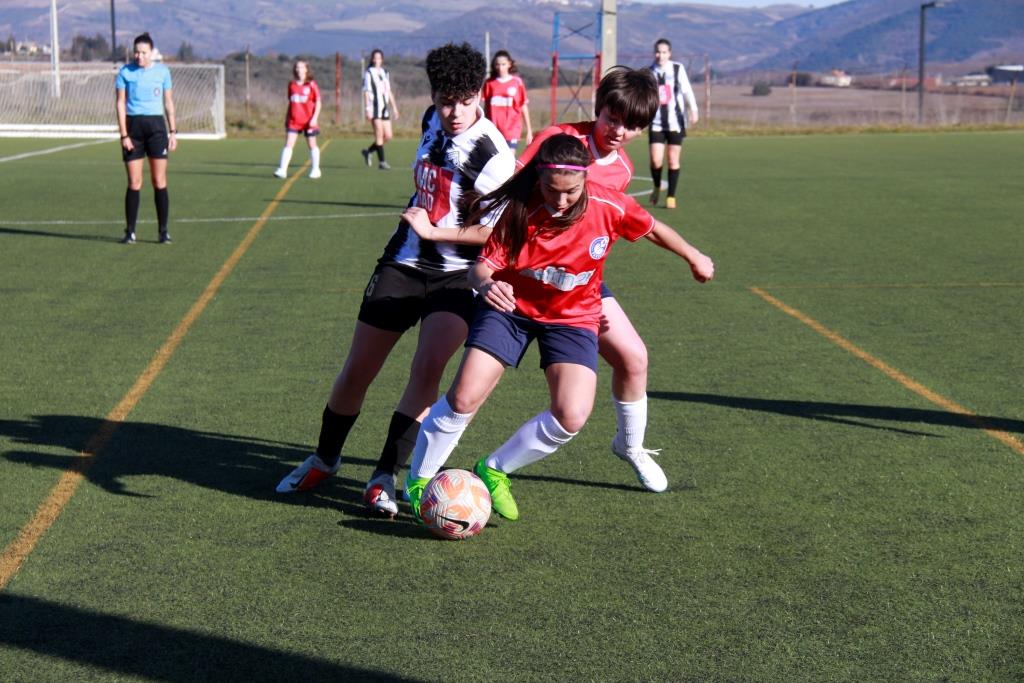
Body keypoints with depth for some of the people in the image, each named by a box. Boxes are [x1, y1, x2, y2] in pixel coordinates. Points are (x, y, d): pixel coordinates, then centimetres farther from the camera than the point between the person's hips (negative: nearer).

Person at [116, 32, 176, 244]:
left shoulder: (162, 71, 6)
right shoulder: (125, 72, 2)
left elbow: (168, 102, 13)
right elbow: (120, 104, 2)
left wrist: (173, 131, 7)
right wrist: (124, 135, -6)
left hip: (156, 125, 1)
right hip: (133, 126, -1)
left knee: (159, 181, -2)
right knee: (134, 183, -1)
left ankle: (163, 231, 3)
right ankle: (130, 231, 7)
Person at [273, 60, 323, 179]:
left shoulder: (311, 85, -4)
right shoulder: (291, 85, 8)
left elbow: (318, 102, -4)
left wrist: (314, 118, -13)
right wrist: (286, 118, 16)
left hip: (308, 121, -3)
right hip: (293, 120, 3)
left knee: (312, 145, 9)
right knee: (288, 144, -7)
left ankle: (315, 170, 20)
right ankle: (282, 170, -12)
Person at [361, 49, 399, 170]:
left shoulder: (385, 73, 17)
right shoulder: (369, 73, -2)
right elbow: (366, 92, -7)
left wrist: (394, 107, 17)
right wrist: (368, 109, -14)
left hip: (385, 108, 6)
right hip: (375, 107, -6)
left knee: (388, 136, 3)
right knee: (379, 134, -9)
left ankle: (368, 151, 21)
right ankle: (381, 161, -4)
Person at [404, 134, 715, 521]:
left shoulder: (608, 206, -19)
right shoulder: (516, 209, -23)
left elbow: (652, 229, 1)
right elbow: (481, 268, -26)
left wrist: (694, 257, 15)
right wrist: (485, 284, -50)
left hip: (573, 317, 2)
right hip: (511, 306, -1)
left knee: (572, 417, -17)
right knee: (464, 398, -14)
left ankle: (494, 470, 7)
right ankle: (417, 481, 9)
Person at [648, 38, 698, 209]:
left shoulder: (678, 69, 0)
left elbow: (687, 90, -3)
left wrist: (693, 110, -15)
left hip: (675, 121, -1)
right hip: (656, 123, 1)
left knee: (673, 160, 1)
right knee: (656, 160, -8)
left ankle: (671, 196, 13)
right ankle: (657, 187, 21)